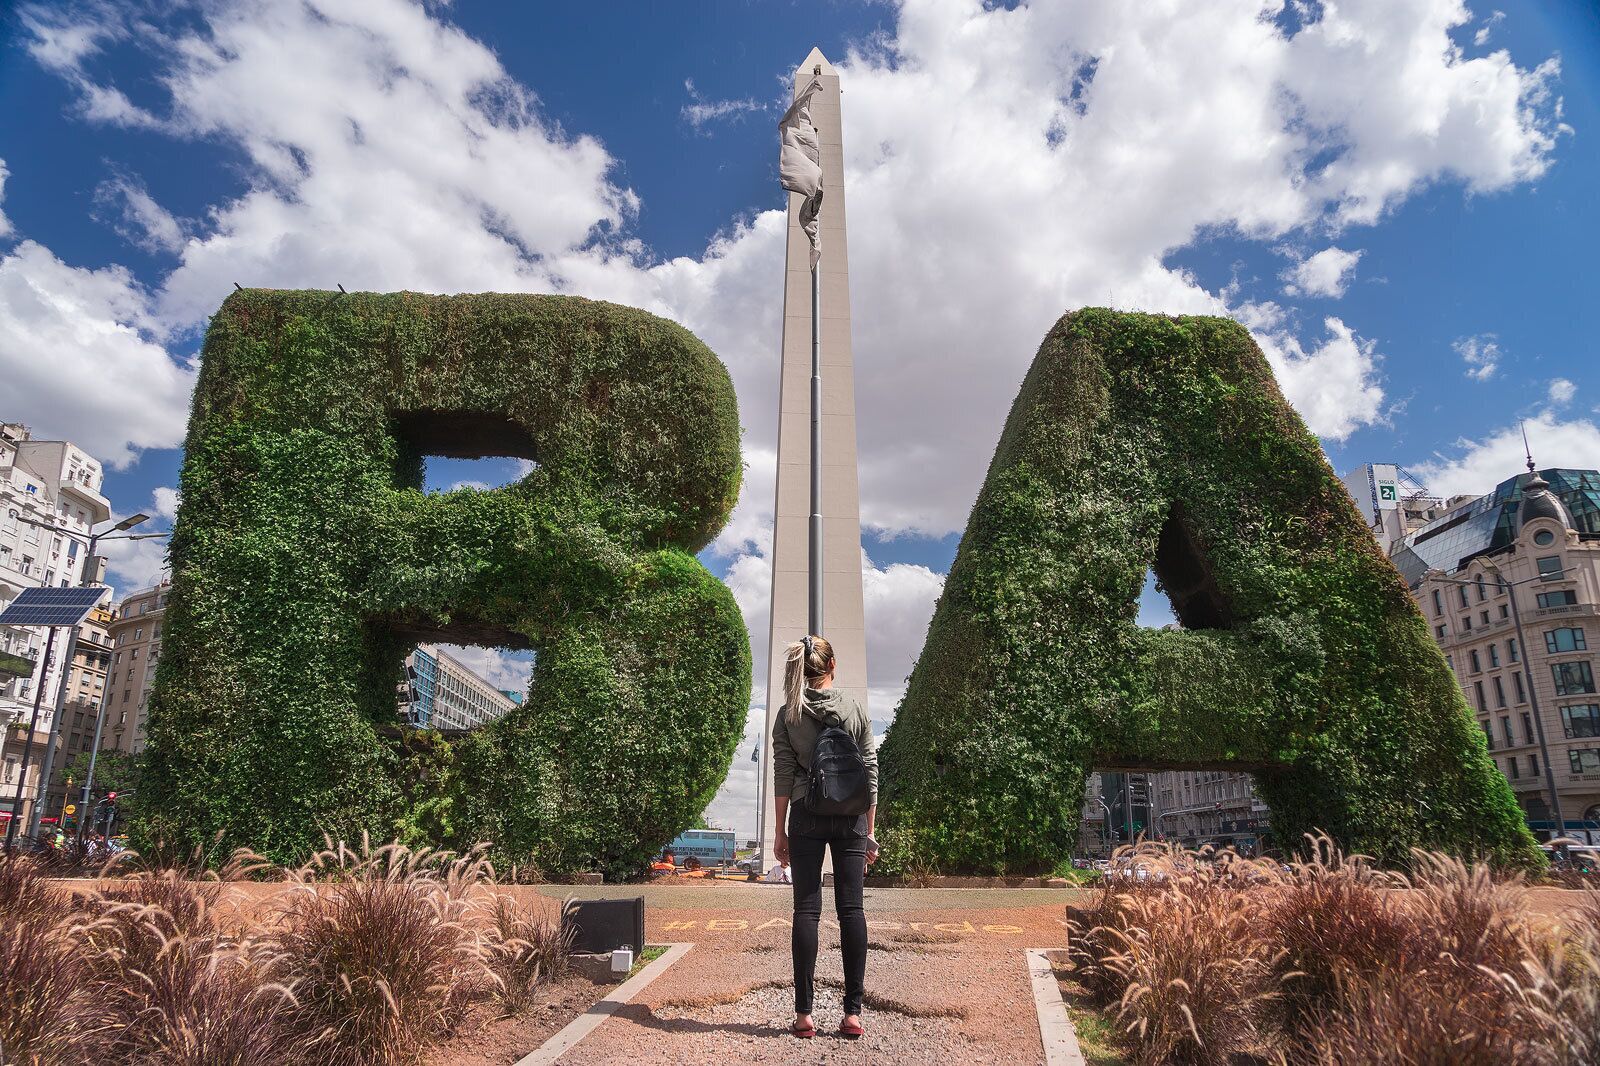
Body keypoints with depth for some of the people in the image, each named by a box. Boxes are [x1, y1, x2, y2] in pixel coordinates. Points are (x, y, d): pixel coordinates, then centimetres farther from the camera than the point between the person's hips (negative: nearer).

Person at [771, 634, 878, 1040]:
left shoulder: (788, 714, 0)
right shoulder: (855, 709, 2)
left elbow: (783, 777, -1)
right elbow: (871, 774, 3)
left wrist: (780, 831, 5)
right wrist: (869, 830, 9)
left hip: (806, 816, 0)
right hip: (850, 817, 1)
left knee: (806, 910, 3)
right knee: (851, 909, 4)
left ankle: (804, 1014, 5)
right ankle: (853, 1013, 6)